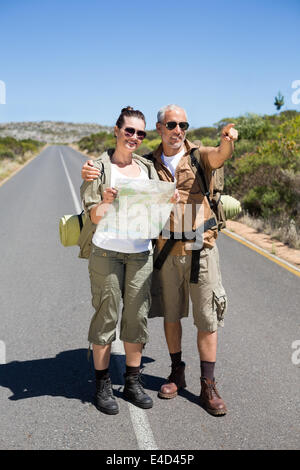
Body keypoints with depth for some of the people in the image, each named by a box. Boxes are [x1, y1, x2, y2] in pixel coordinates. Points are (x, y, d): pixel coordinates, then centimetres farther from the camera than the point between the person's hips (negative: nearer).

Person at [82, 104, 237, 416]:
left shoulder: (199, 156, -1)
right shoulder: (149, 164, 6)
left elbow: (220, 155, -23)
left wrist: (227, 141, -48)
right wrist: (90, 171, -12)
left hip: (201, 249, -2)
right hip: (166, 251, 2)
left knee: (207, 318, 2)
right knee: (170, 314, 13)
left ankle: (208, 387, 14)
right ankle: (177, 373, 33)